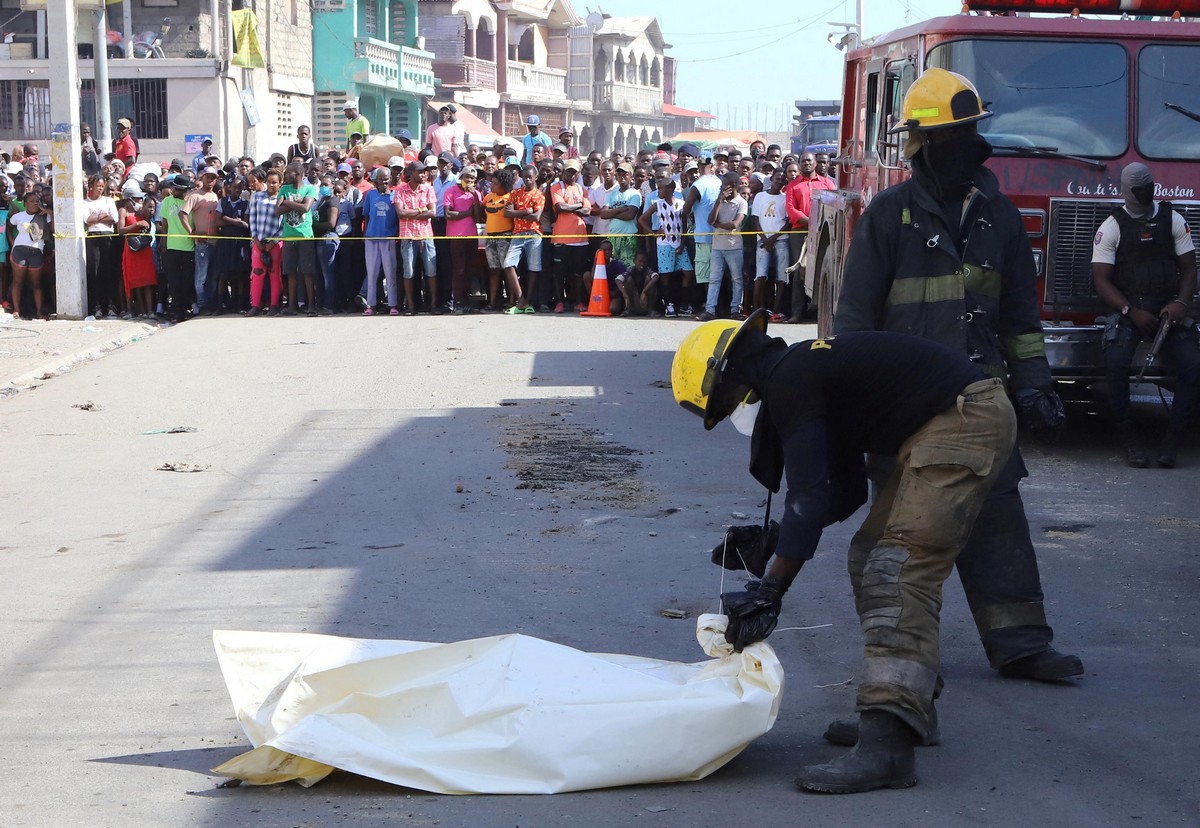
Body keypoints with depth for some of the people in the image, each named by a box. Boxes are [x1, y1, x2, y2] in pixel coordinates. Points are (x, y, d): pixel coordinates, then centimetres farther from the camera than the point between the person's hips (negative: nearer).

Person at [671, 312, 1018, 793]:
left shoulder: (787, 385, -11)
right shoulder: (806, 374, 21)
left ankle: (886, 744, -27)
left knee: (900, 572, -18)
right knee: (872, 564, 16)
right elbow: (845, 492, 26)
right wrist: (771, 541, 22)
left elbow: (809, 497, -18)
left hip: (965, 421, -11)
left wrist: (769, 591, -18)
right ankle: (909, 708, 26)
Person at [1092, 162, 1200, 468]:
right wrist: (1132, 312, -17)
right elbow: (1102, 281, -3)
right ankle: (1129, 440, -18)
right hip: (1129, 308, -2)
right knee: (1115, 361, -29)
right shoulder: (1111, 227, 1)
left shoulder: (1172, 219, 8)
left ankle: (1172, 442, -13)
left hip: (1168, 308, 2)